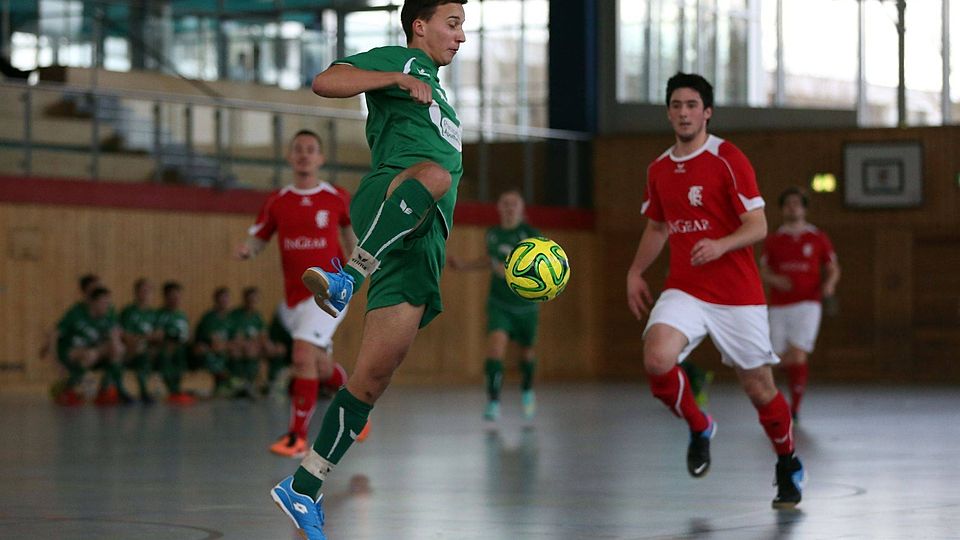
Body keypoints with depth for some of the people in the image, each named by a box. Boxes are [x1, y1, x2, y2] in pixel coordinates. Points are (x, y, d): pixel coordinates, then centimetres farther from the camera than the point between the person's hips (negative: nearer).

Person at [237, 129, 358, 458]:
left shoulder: (337, 198, -1)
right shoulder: (277, 203, 4)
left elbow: (348, 227, 17)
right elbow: (257, 240, 8)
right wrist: (247, 250, -14)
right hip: (293, 297, 4)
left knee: (303, 356, -22)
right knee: (321, 368, 15)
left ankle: (298, 437, -17)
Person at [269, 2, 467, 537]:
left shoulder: (438, 96, 36)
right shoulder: (400, 60, 12)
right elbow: (325, 82, -5)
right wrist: (400, 78, -13)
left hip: (422, 241, 7)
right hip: (386, 197, -7)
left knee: (376, 373, -4)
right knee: (434, 173, -42)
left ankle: (303, 489, -2)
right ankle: (348, 278, -52)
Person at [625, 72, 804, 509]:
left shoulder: (729, 160, -7)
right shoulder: (659, 170, 10)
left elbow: (758, 227, -11)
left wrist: (720, 245, -29)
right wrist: (635, 272, 14)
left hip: (738, 296, -3)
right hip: (683, 290, 4)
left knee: (760, 390, 3)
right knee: (657, 361, -24)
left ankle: (789, 468, 30)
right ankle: (699, 428, 4)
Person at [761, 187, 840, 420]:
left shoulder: (819, 238, 6)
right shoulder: (773, 240, 10)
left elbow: (833, 269, 10)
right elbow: (764, 272, 10)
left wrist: (829, 284, -11)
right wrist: (775, 280, -12)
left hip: (807, 304, -3)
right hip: (779, 306, 3)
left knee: (797, 355, -18)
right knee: (784, 358, 6)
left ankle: (794, 408, -13)